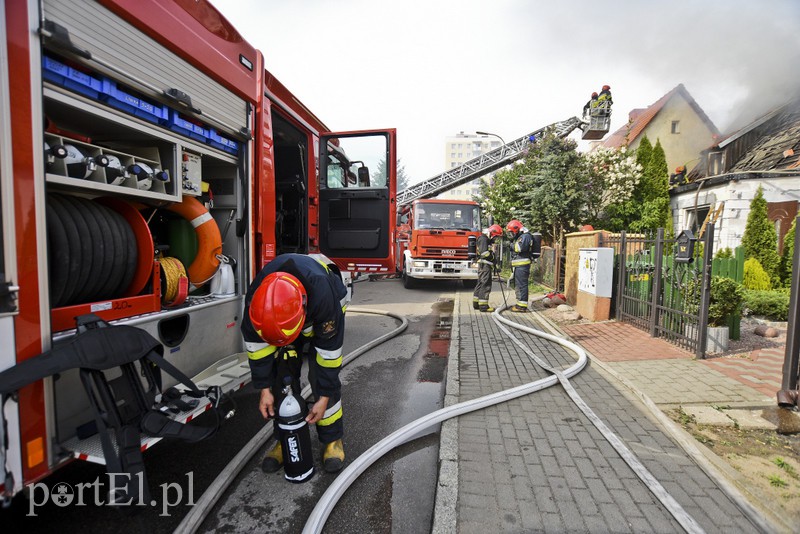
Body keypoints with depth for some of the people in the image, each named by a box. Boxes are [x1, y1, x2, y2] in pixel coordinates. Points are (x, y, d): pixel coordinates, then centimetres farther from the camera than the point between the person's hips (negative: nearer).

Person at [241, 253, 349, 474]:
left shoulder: (323, 295, -44)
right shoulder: (256, 297, -34)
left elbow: (329, 349, -31)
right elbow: (255, 343, -17)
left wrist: (324, 398, -23)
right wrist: (265, 389, -13)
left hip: (322, 318, -3)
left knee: (322, 376, -12)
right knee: (281, 376, -4)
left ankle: (332, 439, 6)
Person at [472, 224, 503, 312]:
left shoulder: (487, 239, 22)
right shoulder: (483, 238, -11)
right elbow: (484, 252, -21)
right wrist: (493, 257, -9)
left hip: (485, 265, 11)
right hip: (484, 265, -11)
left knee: (480, 284, 13)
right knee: (485, 285, -9)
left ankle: (476, 303, 20)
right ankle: (483, 306, -8)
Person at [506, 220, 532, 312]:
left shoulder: (525, 236, -10)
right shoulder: (518, 237, 22)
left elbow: (520, 247, -24)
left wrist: (511, 245, -11)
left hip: (522, 265, -11)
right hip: (518, 265, 11)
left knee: (522, 285, -10)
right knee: (517, 285, 16)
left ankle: (522, 306, -8)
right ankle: (519, 304, 25)